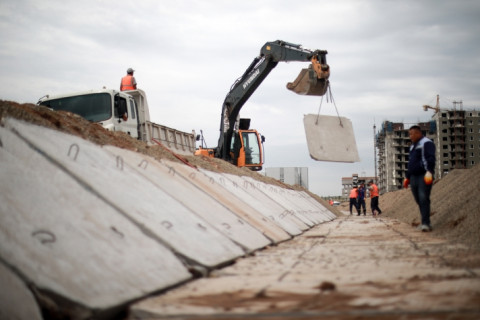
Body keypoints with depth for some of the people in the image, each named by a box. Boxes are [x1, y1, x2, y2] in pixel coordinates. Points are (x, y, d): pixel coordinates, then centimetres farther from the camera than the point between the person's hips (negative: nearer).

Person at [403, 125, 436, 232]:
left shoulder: (426, 143, -4)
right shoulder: (412, 146, 24)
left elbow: (430, 158, -18)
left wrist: (429, 172, -31)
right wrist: (407, 177, 28)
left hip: (424, 176, -8)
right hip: (414, 177, 9)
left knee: (423, 199, -16)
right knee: (419, 201, 4)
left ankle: (425, 223, -20)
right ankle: (425, 222, 8)